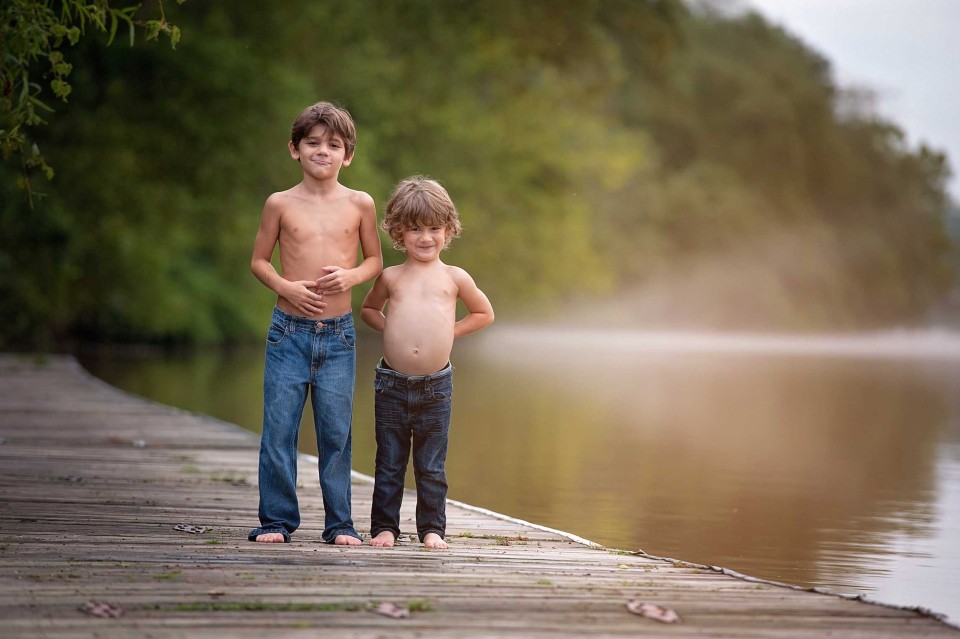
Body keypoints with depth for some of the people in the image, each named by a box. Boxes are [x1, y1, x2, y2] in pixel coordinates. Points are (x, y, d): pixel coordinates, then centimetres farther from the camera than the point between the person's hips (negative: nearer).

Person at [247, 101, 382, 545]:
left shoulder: (360, 204, 4)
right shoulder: (281, 204, 2)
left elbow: (375, 259, 13)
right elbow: (259, 260, 9)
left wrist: (350, 276, -8)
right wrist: (287, 287, -9)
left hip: (338, 334, 0)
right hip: (288, 332, 0)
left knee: (336, 433, 3)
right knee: (278, 429, 0)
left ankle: (338, 522, 12)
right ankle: (276, 519, 10)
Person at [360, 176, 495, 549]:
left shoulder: (454, 278, 3)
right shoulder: (390, 277, 5)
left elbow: (484, 313, 16)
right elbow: (369, 309, 22)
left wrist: (450, 331, 4)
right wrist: (391, 330, 5)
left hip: (436, 385, 0)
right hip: (392, 384, 1)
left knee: (431, 466, 7)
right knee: (389, 463, 7)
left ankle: (432, 528, 16)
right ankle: (384, 526, 15)